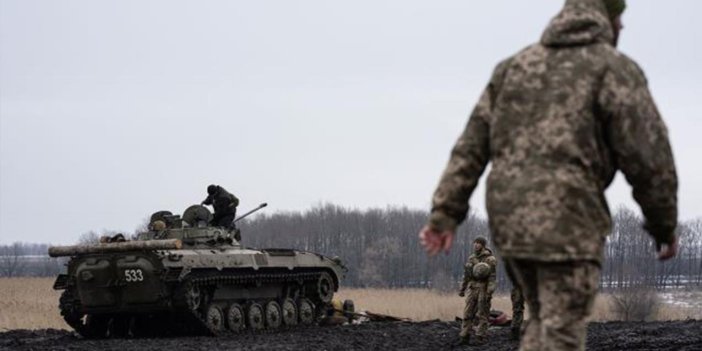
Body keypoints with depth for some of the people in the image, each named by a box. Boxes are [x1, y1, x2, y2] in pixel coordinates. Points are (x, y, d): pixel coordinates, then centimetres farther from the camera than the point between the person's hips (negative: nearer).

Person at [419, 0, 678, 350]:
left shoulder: (516, 65, 15)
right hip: (566, 222, -6)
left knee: (547, 322, 21)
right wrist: (665, 226, 5)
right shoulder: (615, 69, -3)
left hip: (510, 219, 6)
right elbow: (648, 157, -8)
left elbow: (472, 144, 9)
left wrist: (445, 215, 5)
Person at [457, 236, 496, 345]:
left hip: (483, 289, -6)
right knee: (468, 313, 1)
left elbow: (492, 276, -13)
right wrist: (462, 289, 16)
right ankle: (464, 337, 2)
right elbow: (466, 275, 18)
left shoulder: (490, 259, -7)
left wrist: (490, 292, -20)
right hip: (472, 288, 6)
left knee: (482, 315, -2)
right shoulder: (471, 258, 12)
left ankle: (481, 337, 2)